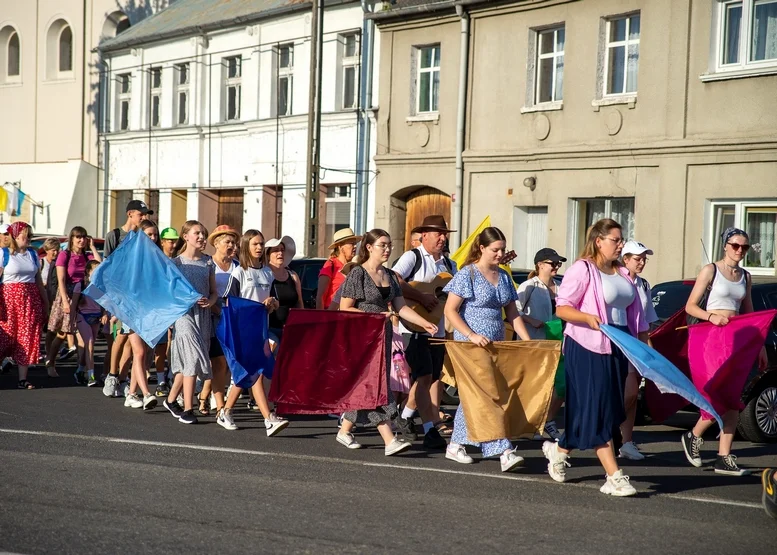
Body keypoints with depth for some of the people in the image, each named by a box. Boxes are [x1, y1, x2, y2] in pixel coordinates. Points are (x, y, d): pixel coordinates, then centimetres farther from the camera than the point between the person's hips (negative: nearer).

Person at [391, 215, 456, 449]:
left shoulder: (449, 265, 16)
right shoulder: (412, 257, -4)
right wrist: (422, 297, -21)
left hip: (438, 328, 7)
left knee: (435, 376, 9)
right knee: (424, 376, -11)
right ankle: (430, 430, -10)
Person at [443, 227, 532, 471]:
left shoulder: (504, 277, 12)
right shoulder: (467, 274, -8)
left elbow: (512, 313, 16)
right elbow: (450, 310, -11)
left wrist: (528, 342, 5)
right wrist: (472, 335, -21)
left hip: (497, 345, 7)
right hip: (471, 344, -7)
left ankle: (455, 446, 18)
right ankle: (504, 450, -15)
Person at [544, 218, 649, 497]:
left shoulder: (622, 273, 15)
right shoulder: (582, 270, -9)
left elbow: (635, 312, 19)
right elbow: (561, 308, -13)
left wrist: (644, 345, 14)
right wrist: (589, 317, -30)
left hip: (617, 348, 8)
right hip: (588, 348, -8)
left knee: (611, 410, 11)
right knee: (597, 410, -7)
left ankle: (560, 449, 30)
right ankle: (614, 477, -6)